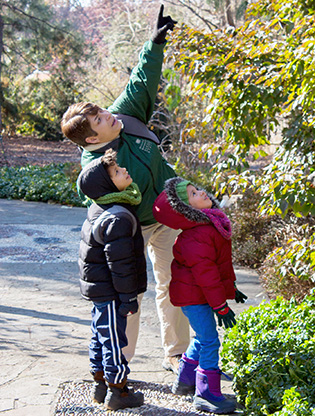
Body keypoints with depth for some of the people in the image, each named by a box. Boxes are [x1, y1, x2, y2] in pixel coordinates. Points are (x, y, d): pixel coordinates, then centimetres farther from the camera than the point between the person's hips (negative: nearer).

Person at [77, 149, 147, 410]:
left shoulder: (101, 208, 6)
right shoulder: (117, 218, -26)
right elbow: (120, 263, -23)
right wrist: (129, 298, -16)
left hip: (98, 288, 10)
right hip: (110, 292, -10)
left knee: (101, 336, 18)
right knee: (113, 339, 1)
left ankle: (101, 385, 31)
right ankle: (117, 393, 12)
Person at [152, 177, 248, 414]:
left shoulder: (213, 222, 6)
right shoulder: (196, 236, -26)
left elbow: (221, 261, 18)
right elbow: (204, 271, -25)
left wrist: (230, 287, 23)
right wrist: (220, 306, -21)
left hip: (197, 292, 10)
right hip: (193, 295, -10)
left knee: (203, 337, 22)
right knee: (209, 341, -6)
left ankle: (185, 381, 38)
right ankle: (206, 394, 4)